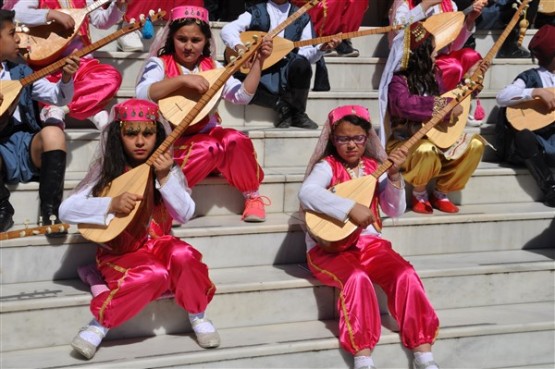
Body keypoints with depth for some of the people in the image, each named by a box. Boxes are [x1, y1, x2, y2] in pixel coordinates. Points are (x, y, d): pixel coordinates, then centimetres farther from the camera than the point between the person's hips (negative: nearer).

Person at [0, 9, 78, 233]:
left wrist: (66, 78, -7)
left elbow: (59, 98, 14)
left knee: (53, 133, -29)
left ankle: (49, 212, -23)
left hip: (23, 143, 4)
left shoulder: (20, 71, 15)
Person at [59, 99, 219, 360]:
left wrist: (165, 177, -21)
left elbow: (185, 215, -9)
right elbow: (66, 210, -13)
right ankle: (98, 325, -20)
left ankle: (197, 316, -6)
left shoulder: (167, 166, 0)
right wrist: (111, 205, -26)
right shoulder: (106, 168, -6)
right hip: (120, 251, -3)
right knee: (155, 274, -34)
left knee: (183, 256, -31)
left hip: (158, 244, 3)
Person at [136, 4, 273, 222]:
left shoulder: (212, 67, 7)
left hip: (207, 134, 4)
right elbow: (142, 94, -26)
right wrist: (182, 80, -32)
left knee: (237, 140, -28)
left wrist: (258, 62, -10)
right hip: (172, 141, -4)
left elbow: (242, 95, -2)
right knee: (210, 148, -35)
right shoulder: (160, 64, -6)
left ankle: (252, 196, -6)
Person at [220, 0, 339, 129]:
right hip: (260, 70, -1)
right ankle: (280, 105, -7)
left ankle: (298, 113, -10)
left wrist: (321, 48, -15)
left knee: (301, 64, -35)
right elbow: (227, 30, -6)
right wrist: (239, 46, -26)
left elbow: (306, 54, 5)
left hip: (287, 71, 1)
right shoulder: (256, 13, 7)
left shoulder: (302, 17, 12)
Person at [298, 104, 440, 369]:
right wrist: (350, 208, -33)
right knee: (357, 278, -35)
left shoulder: (375, 168, 11)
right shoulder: (327, 167, -2)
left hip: (369, 243, 4)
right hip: (331, 247, -4)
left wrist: (394, 176, -8)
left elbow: (395, 211, 7)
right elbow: (306, 193, -25)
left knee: (406, 275, -22)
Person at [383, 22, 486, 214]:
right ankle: (419, 195, -7)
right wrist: (446, 106, -36)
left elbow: (449, 99, 22)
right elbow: (404, 104, -38)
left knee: (475, 143, -11)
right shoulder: (398, 80, -17)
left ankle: (441, 193, 0)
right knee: (427, 152, -40)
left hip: (435, 137, 7)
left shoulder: (433, 75, 8)